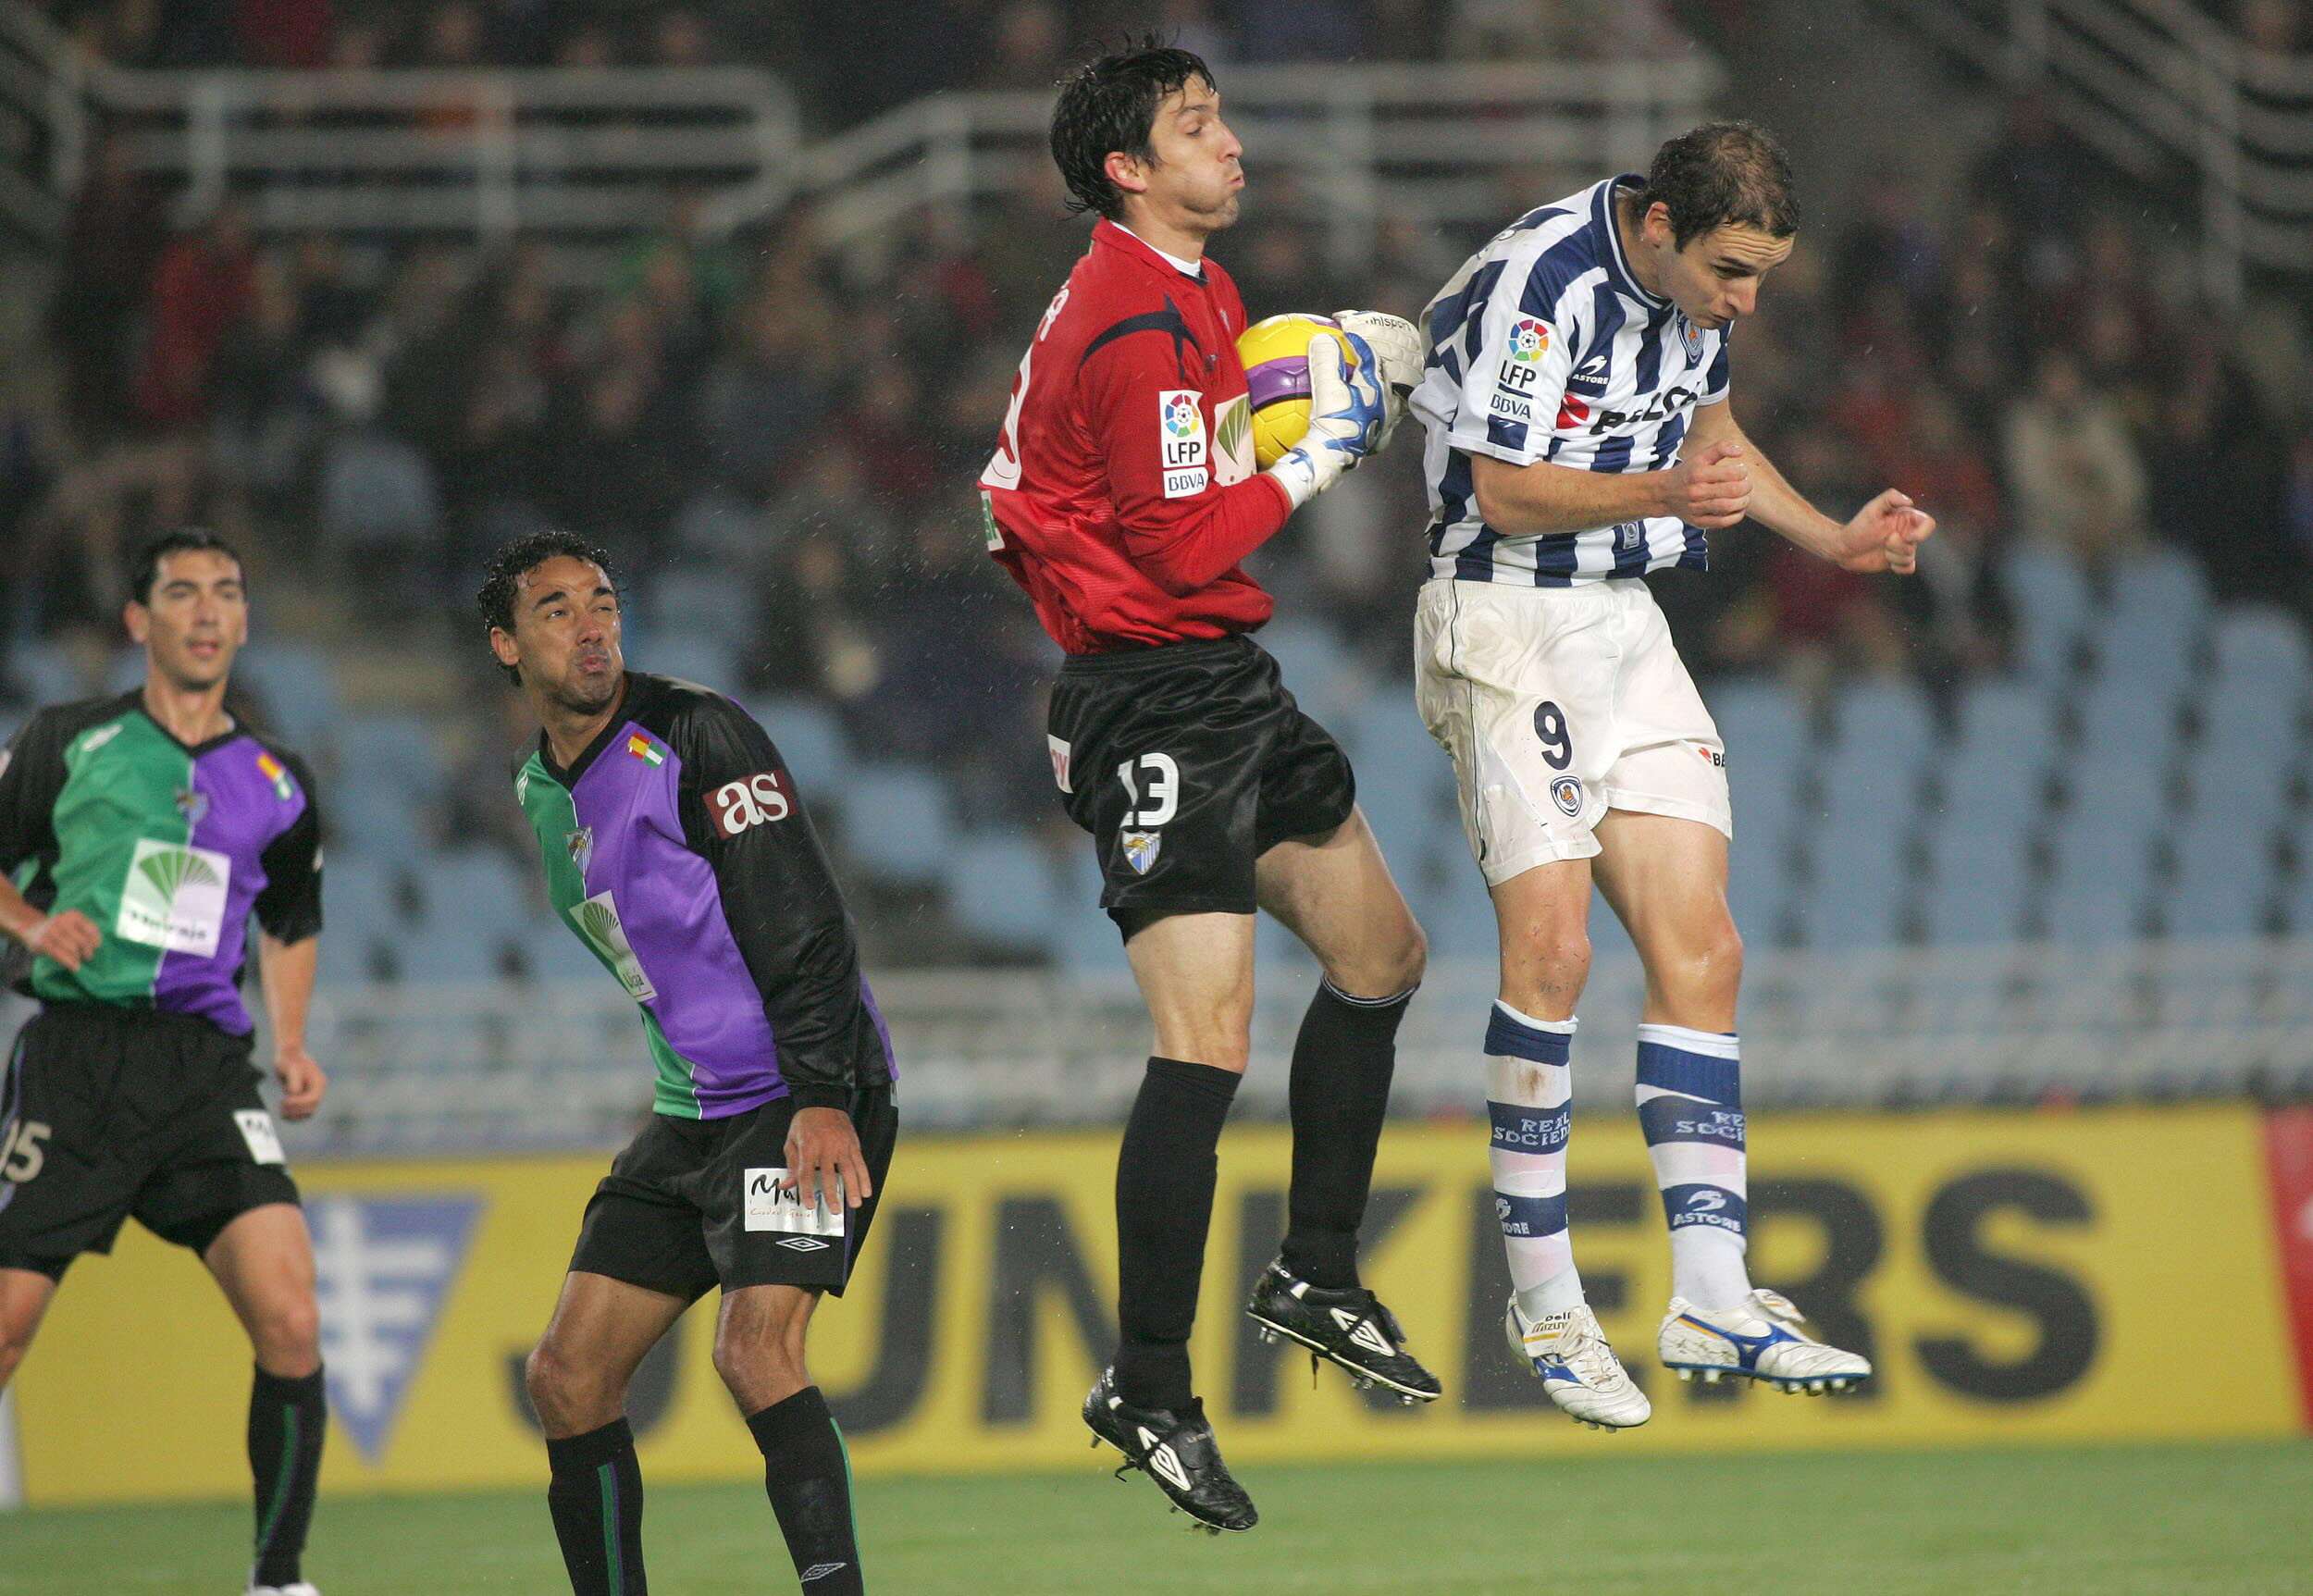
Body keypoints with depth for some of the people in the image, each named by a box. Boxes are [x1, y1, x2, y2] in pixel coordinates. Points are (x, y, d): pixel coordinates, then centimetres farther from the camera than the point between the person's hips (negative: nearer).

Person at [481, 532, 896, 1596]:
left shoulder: (697, 735, -12)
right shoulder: (541, 790, 12)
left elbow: (803, 926, -18)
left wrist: (821, 1100, -27)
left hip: (804, 1102, -8)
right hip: (690, 1114, 8)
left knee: (754, 1347, -26)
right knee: (565, 1378, 4)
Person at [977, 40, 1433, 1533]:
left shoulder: (1194, 289, 13)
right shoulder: (1135, 327, -20)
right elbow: (1184, 543, -22)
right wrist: (1319, 455, -12)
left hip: (1227, 683, 11)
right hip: (1156, 702, -11)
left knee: (1379, 955, 18)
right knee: (1208, 1043, -14)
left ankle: (1319, 1272, 30)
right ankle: (1150, 1393, -10)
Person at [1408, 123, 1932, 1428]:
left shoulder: (1693, 285, 5)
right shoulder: (1542, 280, -20)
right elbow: (1504, 492, -20)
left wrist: (1832, 538, 15)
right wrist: (1663, 493, -32)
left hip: (1624, 622, 8)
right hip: (1506, 618, -8)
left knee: (1700, 948, 0)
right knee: (1551, 943, -15)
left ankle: (1711, 1302, -1)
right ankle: (1545, 1303, -5)